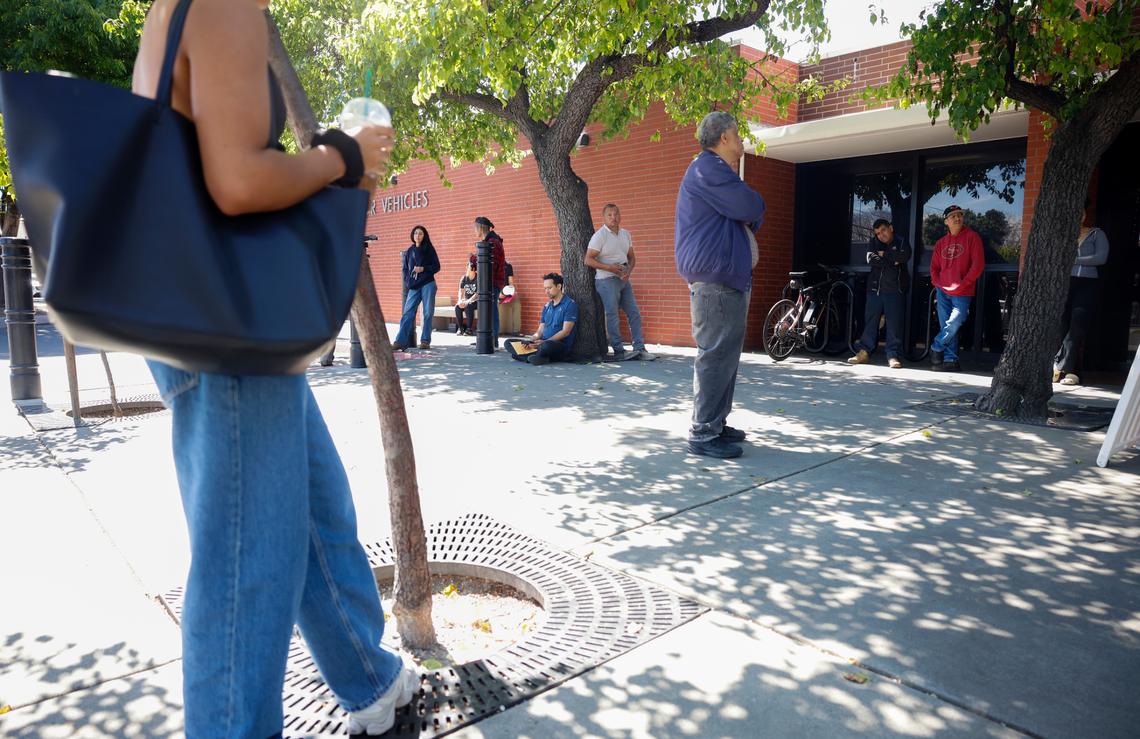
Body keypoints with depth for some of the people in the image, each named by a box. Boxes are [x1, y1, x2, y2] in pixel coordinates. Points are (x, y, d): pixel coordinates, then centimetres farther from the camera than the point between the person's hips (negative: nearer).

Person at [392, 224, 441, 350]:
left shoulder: (429, 249, 5)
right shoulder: (409, 251, 15)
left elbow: (436, 266, 2)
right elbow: (405, 269, 19)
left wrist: (423, 269, -12)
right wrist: (407, 282, 5)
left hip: (428, 284, -2)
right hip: (413, 287, 3)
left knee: (428, 313, -1)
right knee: (407, 313, -6)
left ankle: (425, 341, 5)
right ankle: (400, 341, -10)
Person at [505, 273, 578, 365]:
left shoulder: (569, 304, -4)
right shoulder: (547, 306, 18)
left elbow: (565, 331, -12)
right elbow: (540, 331, 16)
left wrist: (544, 342, -21)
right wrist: (531, 340, -7)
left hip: (562, 346, -8)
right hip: (543, 343, 8)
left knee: (546, 346, -43)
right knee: (509, 343, -3)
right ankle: (542, 357, -22)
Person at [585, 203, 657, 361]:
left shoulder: (626, 234, 11)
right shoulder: (599, 236, -8)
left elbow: (632, 257, 17)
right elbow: (588, 260, -12)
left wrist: (629, 270, -5)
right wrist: (609, 268, -20)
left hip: (623, 279, 7)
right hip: (606, 280, -6)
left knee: (634, 314, 4)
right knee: (613, 317, -3)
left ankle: (639, 349, 10)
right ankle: (619, 352, 3)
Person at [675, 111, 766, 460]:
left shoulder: (717, 170, 24)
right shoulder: (708, 168, -10)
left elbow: (747, 218, 24)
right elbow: (753, 208, -15)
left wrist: (749, 217, 3)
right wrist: (754, 211, 6)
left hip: (729, 279, 11)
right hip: (715, 279, -11)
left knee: (725, 355, 13)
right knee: (715, 356, -10)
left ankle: (716, 425, 20)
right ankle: (703, 434, -6)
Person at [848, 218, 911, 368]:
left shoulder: (901, 243, 7)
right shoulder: (873, 243, 12)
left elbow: (905, 256, -15)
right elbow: (871, 260, -6)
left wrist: (885, 254, -9)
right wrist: (892, 261, -9)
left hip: (895, 290, -2)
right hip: (875, 288, 2)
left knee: (894, 324, -5)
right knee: (870, 321, 4)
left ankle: (893, 355, -1)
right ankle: (864, 352, 11)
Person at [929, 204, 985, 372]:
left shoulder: (972, 237, -1)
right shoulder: (942, 242, 13)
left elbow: (978, 264, -7)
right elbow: (934, 266, 19)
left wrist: (964, 283, -11)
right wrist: (936, 282, 3)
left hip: (962, 293, -4)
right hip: (942, 291, 4)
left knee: (955, 322, -17)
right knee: (946, 326, 3)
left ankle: (936, 347, 3)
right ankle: (950, 360, 7)